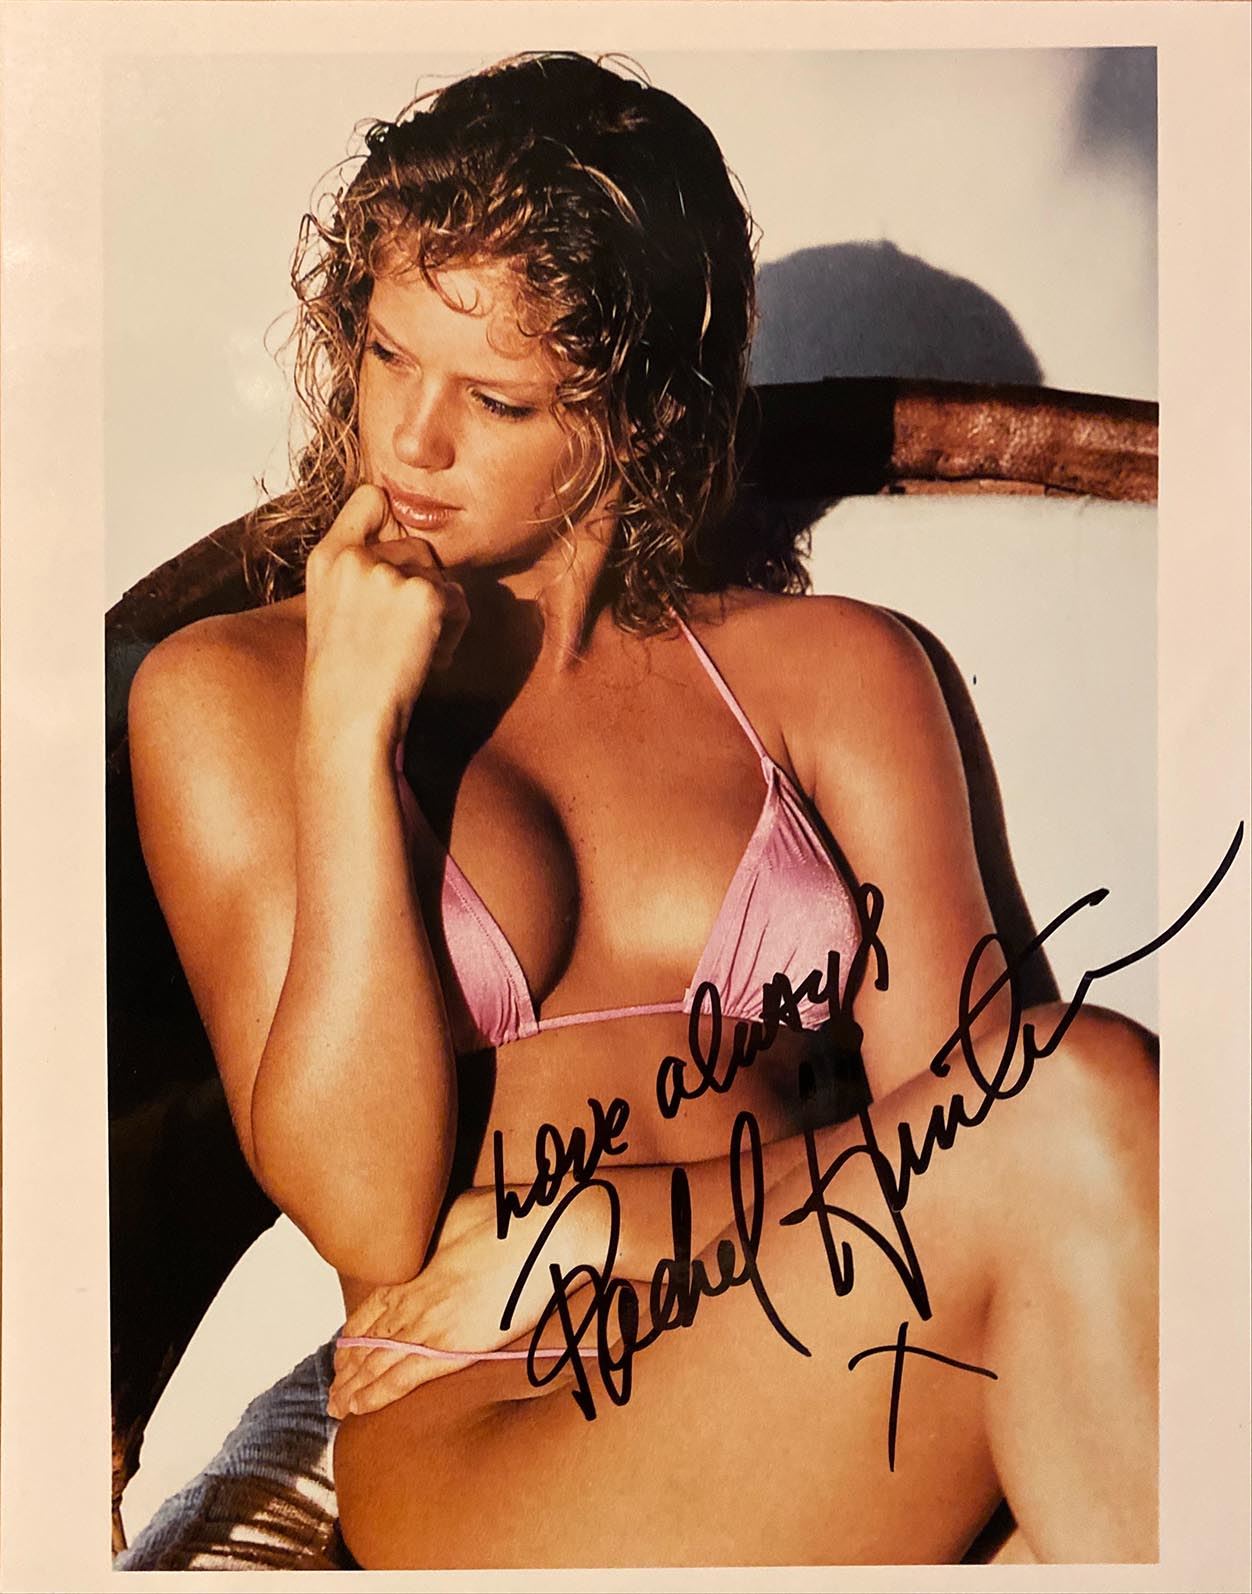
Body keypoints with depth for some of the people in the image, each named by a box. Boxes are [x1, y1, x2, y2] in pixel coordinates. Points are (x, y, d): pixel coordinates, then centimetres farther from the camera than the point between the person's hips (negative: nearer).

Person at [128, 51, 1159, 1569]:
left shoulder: (832, 669, 9)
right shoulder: (223, 692, 5)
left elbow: (948, 1119, 1)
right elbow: (370, 1217, -5)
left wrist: (563, 1239, -8)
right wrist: (352, 723, -12)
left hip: (836, 1401, 3)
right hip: (486, 1443, -2)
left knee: (1076, 1089, -30)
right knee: (1082, 1108, -28)